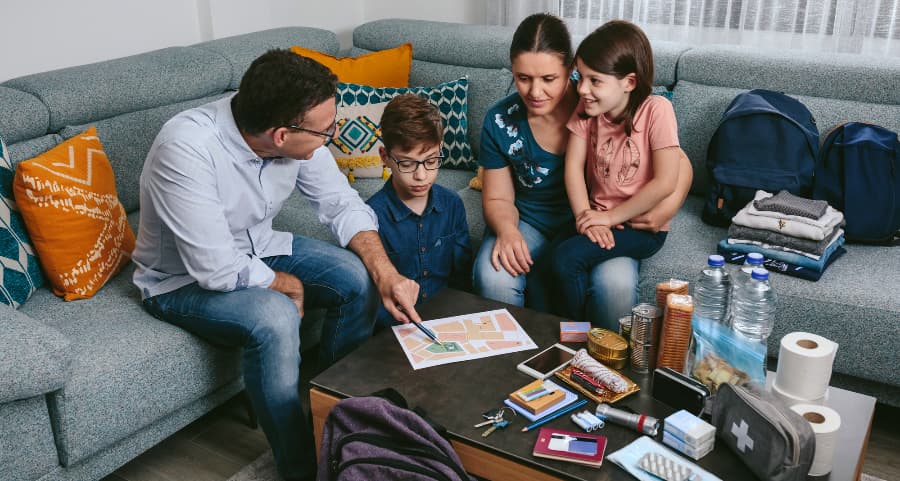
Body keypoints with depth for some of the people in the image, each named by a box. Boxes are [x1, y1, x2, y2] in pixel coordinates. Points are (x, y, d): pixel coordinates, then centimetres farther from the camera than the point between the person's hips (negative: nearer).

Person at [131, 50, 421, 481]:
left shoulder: (296, 136, -17)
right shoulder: (186, 148, -35)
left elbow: (342, 204, -5)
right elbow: (219, 271, -33)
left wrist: (386, 273, -20)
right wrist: (290, 285, -15)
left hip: (258, 249, 6)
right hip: (184, 280, -6)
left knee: (358, 277, -12)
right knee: (275, 317, -33)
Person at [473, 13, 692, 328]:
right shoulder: (501, 121, -8)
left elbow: (679, 164, -6)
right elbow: (498, 199, 1)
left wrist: (667, 207, -26)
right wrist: (506, 230, -22)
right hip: (529, 224, 2)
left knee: (616, 284, -33)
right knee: (493, 278, -29)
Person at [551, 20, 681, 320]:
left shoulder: (656, 110, -17)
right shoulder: (586, 108, -2)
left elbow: (665, 182, -19)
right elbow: (573, 166, -5)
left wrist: (610, 217, -16)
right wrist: (585, 217, -19)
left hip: (643, 226, -4)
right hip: (598, 218, 5)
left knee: (567, 257, -25)